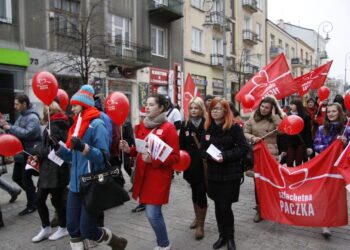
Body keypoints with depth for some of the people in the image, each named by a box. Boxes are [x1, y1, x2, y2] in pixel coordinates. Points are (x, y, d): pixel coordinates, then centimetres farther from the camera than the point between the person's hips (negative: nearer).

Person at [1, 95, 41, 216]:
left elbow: (27, 133, -28)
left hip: (29, 154, -9)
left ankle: (31, 205, 18)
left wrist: (10, 128, -20)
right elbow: (17, 131, 18)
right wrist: (8, 126, 1)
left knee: (26, 180, 1)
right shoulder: (22, 116, 13)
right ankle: (33, 193, 34)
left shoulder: (32, 117, -17)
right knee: (16, 177, 16)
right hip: (21, 152, 9)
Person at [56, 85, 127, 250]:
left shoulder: (97, 124, -13)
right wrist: (58, 148, 0)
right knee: (73, 228, 11)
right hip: (75, 184, 8)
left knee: (88, 230, 1)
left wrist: (84, 147, -31)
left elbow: (104, 156, -19)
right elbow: (74, 157, 15)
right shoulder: (77, 125, 12)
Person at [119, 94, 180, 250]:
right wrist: (129, 150, -2)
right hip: (143, 174, 7)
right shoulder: (142, 126, 9)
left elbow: (175, 157, -14)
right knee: (154, 213, 15)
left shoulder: (168, 128, -11)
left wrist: (153, 160, -25)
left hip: (159, 177, -6)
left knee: (153, 214, -5)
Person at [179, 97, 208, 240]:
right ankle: (197, 218, 36)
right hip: (190, 165, 4)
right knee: (195, 192, 17)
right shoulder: (185, 125, 4)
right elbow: (181, 145, 5)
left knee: (201, 193, -1)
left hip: (204, 165, -4)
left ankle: (200, 225, 13)